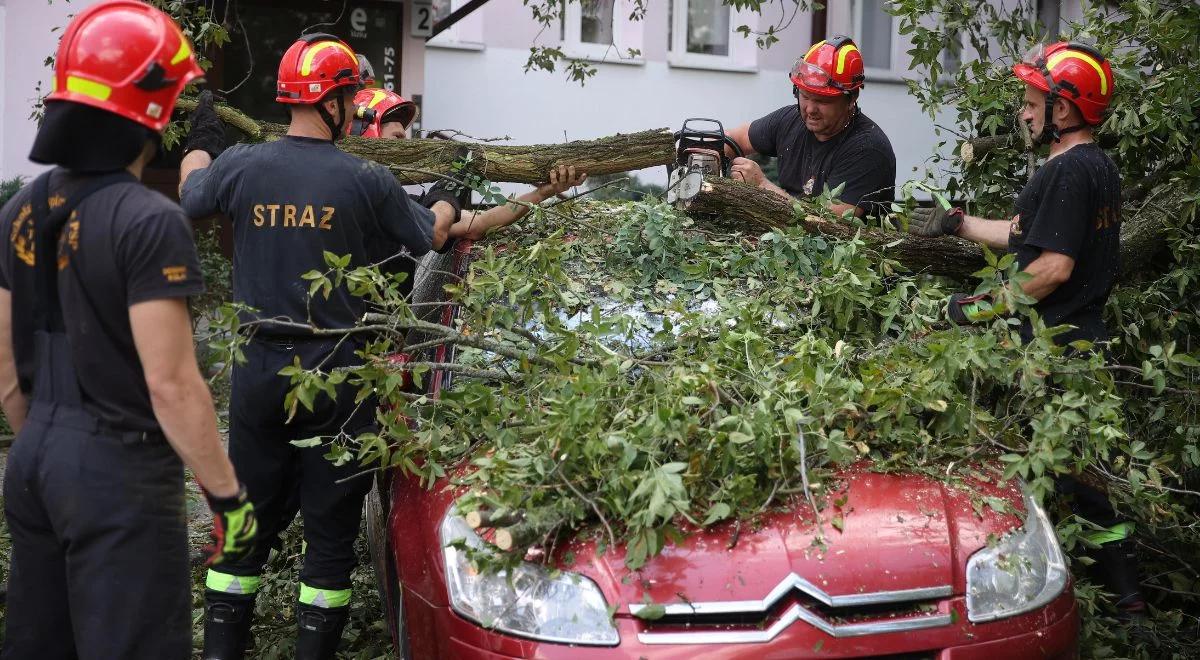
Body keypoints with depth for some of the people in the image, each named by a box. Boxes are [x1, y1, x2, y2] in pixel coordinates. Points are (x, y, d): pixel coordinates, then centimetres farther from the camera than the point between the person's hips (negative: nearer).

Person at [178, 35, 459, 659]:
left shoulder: (240, 165, -4)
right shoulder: (366, 180, -10)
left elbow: (190, 194, 19)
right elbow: (431, 239, 7)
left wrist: (201, 142, 39)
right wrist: (444, 203, 30)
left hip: (258, 368, 3)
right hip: (335, 373, -3)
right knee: (330, 525, 7)